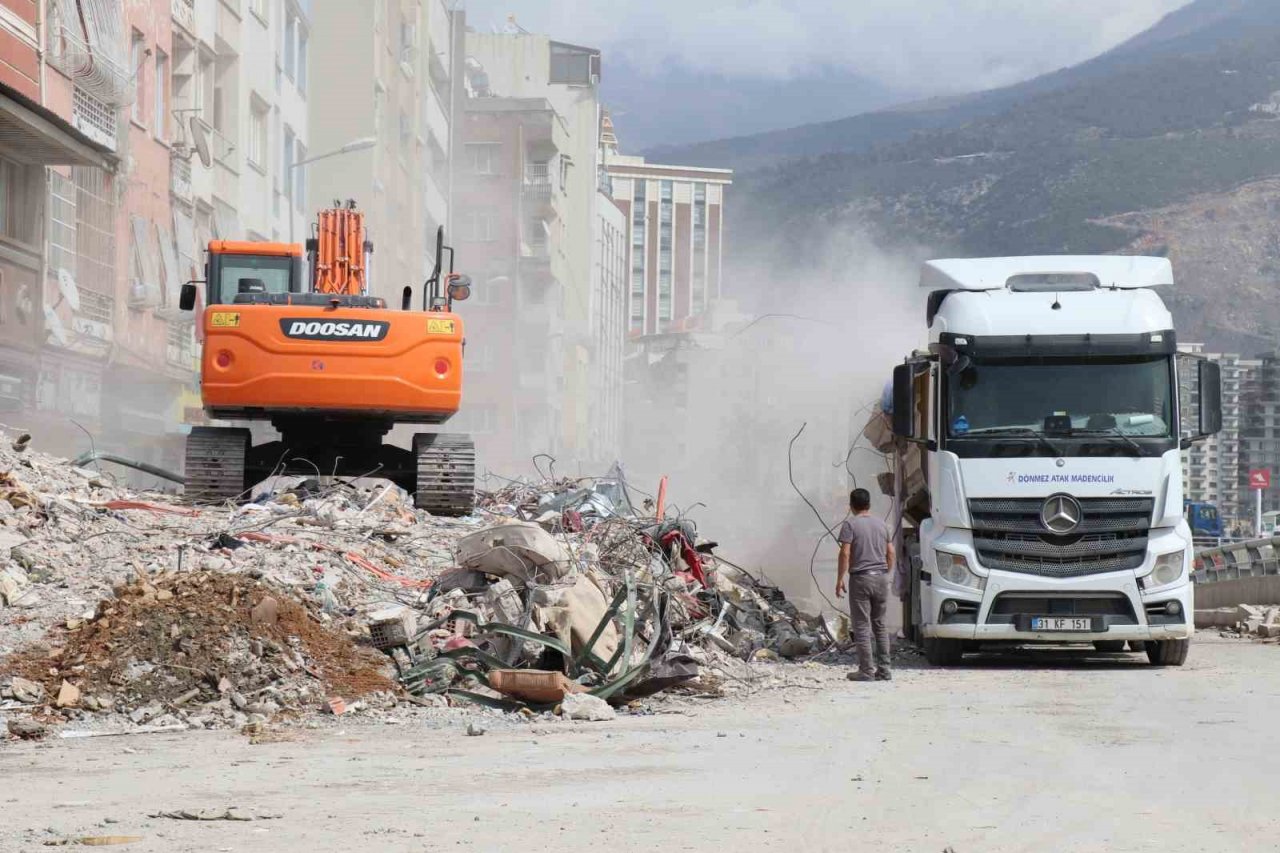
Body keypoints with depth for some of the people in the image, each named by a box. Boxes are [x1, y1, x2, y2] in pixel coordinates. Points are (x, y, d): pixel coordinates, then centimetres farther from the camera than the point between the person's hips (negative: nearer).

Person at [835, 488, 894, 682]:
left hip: (861, 578, -5)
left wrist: (840, 579, -8)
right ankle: (884, 669, 10)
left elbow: (845, 553, -13)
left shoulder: (850, 524, -7)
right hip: (881, 578, 5)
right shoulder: (882, 525, 11)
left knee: (862, 626, -2)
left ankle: (866, 671, -5)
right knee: (880, 625, 12)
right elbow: (891, 553, 13)